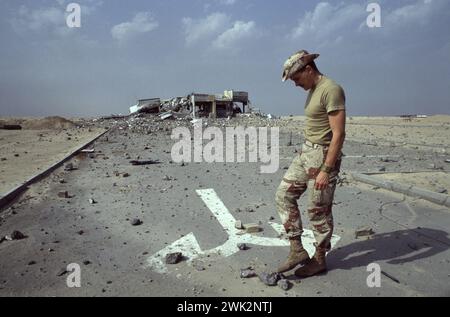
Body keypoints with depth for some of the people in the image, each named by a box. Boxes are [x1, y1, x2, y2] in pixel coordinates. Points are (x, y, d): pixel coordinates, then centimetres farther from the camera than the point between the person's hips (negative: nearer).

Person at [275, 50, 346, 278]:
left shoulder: (331, 90, -18)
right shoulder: (312, 90, 11)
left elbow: (339, 134, -23)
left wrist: (326, 170, -25)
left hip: (323, 155, -10)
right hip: (305, 152, 10)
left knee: (318, 211, 2)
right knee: (284, 195, 7)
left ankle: (319, 260, 22)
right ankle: (297, 250, 14)